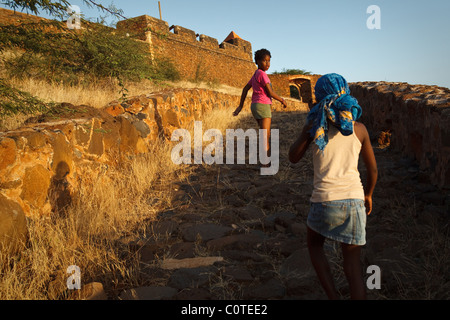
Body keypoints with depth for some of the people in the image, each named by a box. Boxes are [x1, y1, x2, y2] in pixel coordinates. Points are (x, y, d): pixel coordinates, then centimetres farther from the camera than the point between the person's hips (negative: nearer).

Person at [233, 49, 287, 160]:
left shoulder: (256, 74, 17)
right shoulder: (262, 74, -11)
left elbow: (245, 89, 20)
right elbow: (270, 92, -14)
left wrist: (240, 106, 22)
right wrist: (282, 100, 1)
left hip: (255, 106, 10)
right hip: (263, 106, -10)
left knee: (267, 135, 19)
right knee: (265, 138, -10)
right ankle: (265, 164, -10)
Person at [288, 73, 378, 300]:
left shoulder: (315, 125, -5)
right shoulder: (359, 128, 2)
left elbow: (293, 158, 8)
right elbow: (372, 169, 11)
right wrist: (368, 194, 27)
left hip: (325, 200, -2)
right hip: (354, 199, 2)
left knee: (314, 244, 26)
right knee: (353, 263, 11)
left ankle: (333, 296, 17)